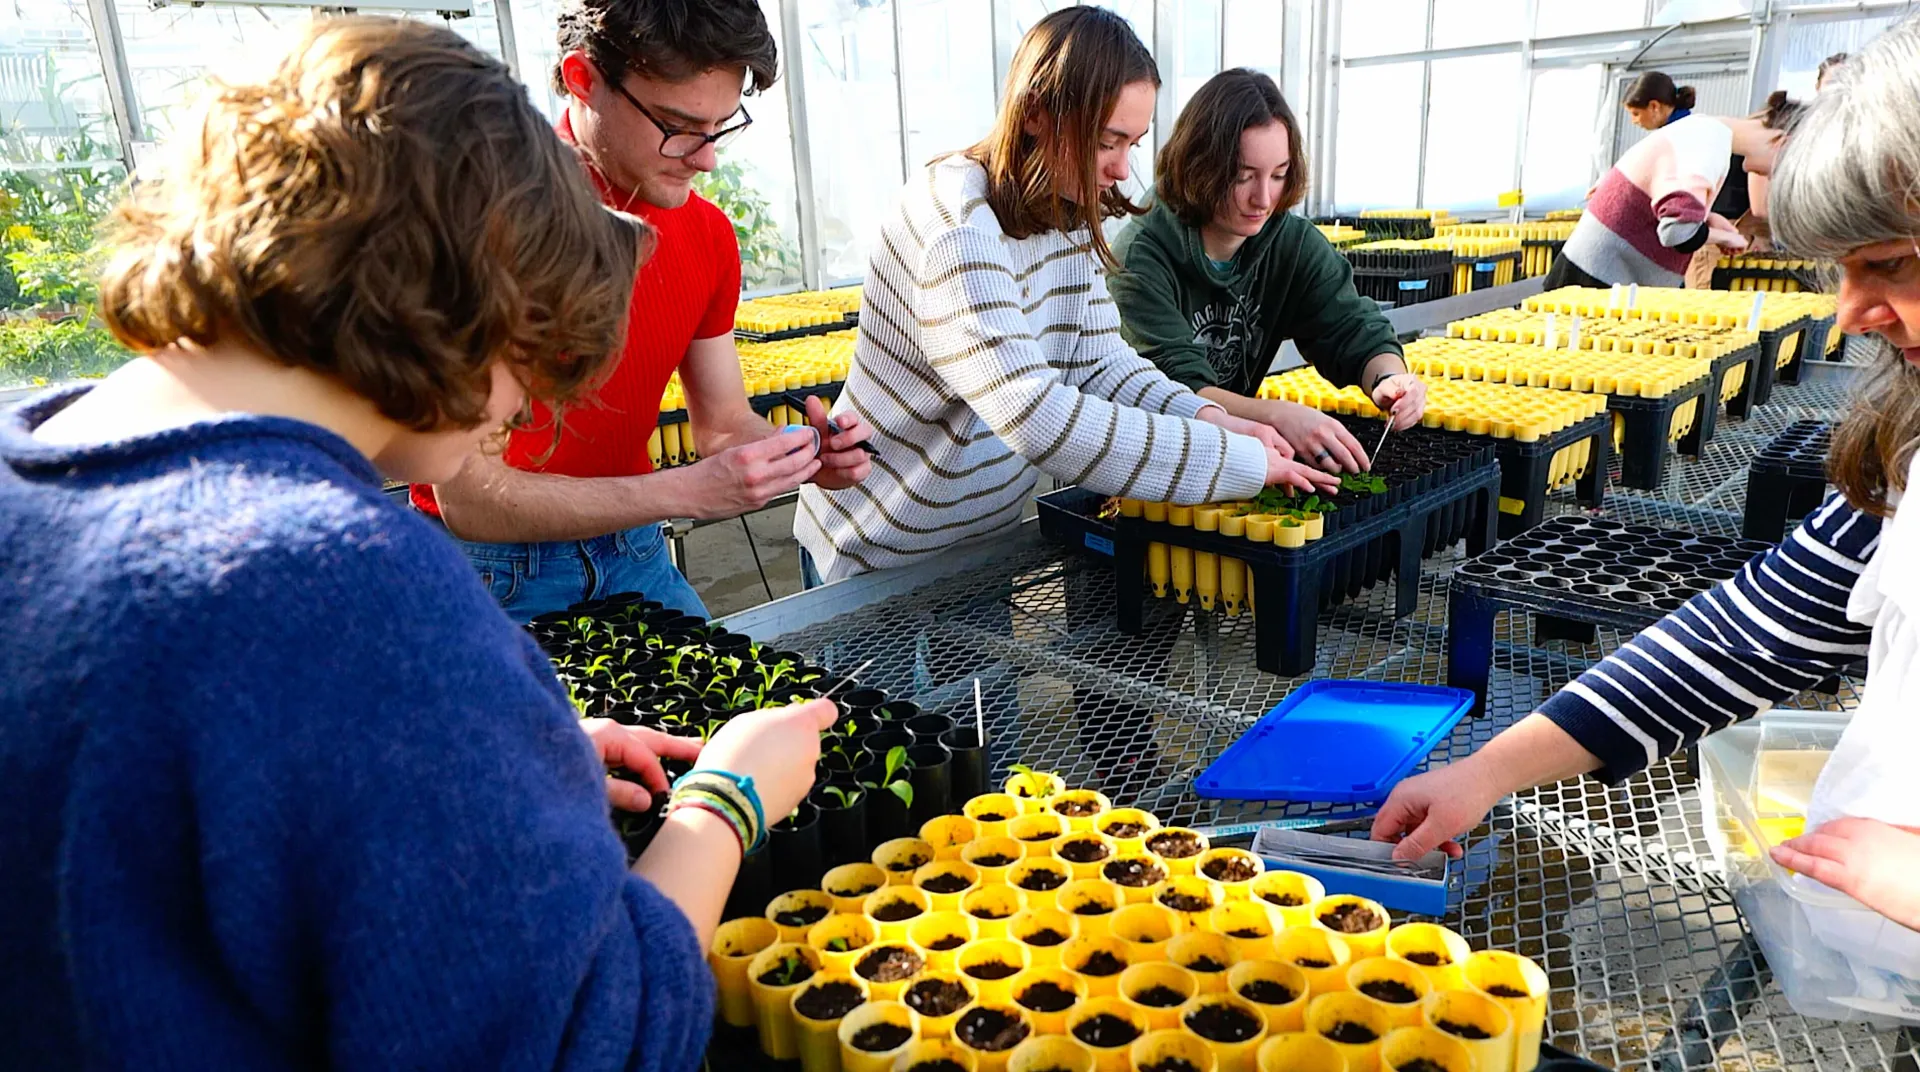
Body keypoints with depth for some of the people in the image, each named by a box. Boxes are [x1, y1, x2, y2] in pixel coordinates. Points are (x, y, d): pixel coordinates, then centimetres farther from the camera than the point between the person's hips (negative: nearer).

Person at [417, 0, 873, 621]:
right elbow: (467, 498, -25)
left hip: (633, 552, 5)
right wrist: (688, 491, -30)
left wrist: (800, 456, -18)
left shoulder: (708, 234, -3)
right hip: (497, 570, -5)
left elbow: (724, 423, 5)